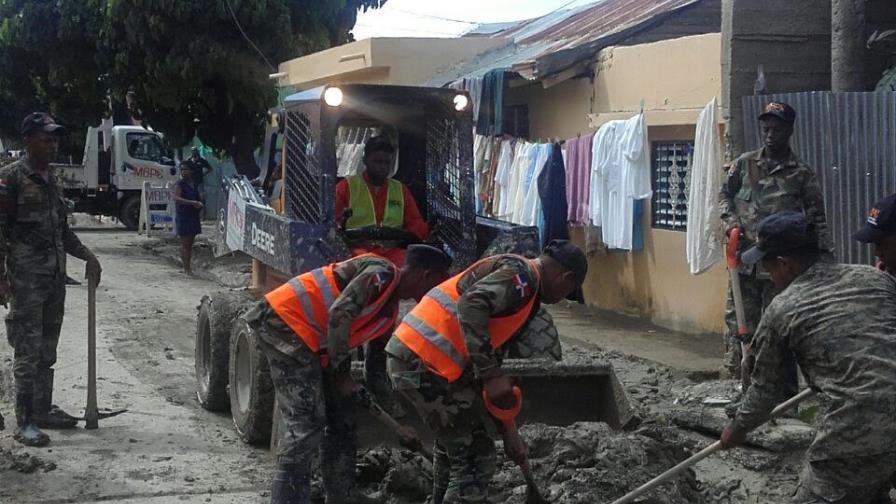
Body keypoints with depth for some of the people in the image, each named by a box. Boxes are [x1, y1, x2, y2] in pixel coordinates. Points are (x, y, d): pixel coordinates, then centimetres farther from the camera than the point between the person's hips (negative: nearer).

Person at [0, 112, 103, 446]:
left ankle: (43, 410, 24)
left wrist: (87, 256, 12)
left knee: (47, 350, 14)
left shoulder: (52, 180, 15)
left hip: (55, 277, 8)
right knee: (27, 351, -6)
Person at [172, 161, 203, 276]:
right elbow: (176, 198, -24)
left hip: (193, 217, 7)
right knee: (185, 243, -7)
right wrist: (193, 203, -29)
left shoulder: (194, 185, 14)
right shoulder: (179, 184, -8)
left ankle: (189, 268, 16)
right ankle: (187, 269, -8)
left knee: (190, 243, 11)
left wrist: (199, 204, 6)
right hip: (183, 216, -7)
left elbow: (198, 199, 28)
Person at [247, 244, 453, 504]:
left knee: (341, 419, 13)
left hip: (312, 341, 10)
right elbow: (338, 315, -22)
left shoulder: (390, 312, 17)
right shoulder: (382, 273, -13)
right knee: (307, 425, -14)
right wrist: (341, 372, -12)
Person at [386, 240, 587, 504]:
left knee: (454, 444, 30)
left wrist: (507, 433, 29)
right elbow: (471, 306, -25)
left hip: (408, 356, 10)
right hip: (426, 363, -10)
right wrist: (491, 375, -25)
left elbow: (491, 355, 28)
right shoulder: (521, 274, -6)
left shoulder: (516, 286, 24)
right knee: (475, 456, -2)